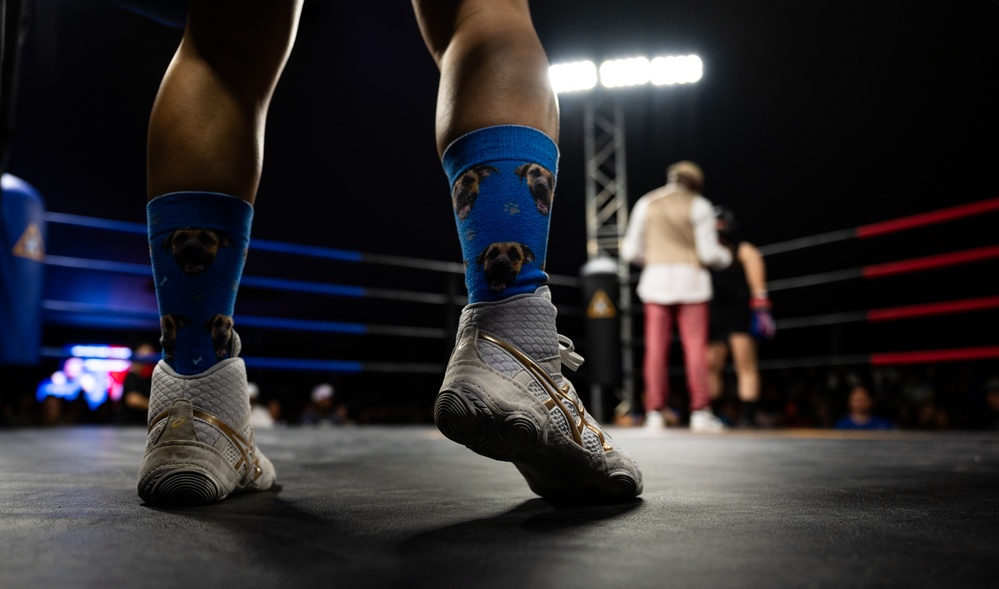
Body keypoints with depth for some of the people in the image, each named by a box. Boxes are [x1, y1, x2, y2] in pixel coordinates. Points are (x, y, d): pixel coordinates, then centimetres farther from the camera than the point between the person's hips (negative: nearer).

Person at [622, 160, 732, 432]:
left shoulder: (646, 203, 8)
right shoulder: (699, 205, 1)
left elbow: (631, 251, 6)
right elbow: (708, 253, -5)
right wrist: (725, 257, 16)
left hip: (655, 280, 2)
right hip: (690, 280, -2)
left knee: (656, 348, 1)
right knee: (695, 347, 0)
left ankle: (655, 412, 0)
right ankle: (700, 412, -2)